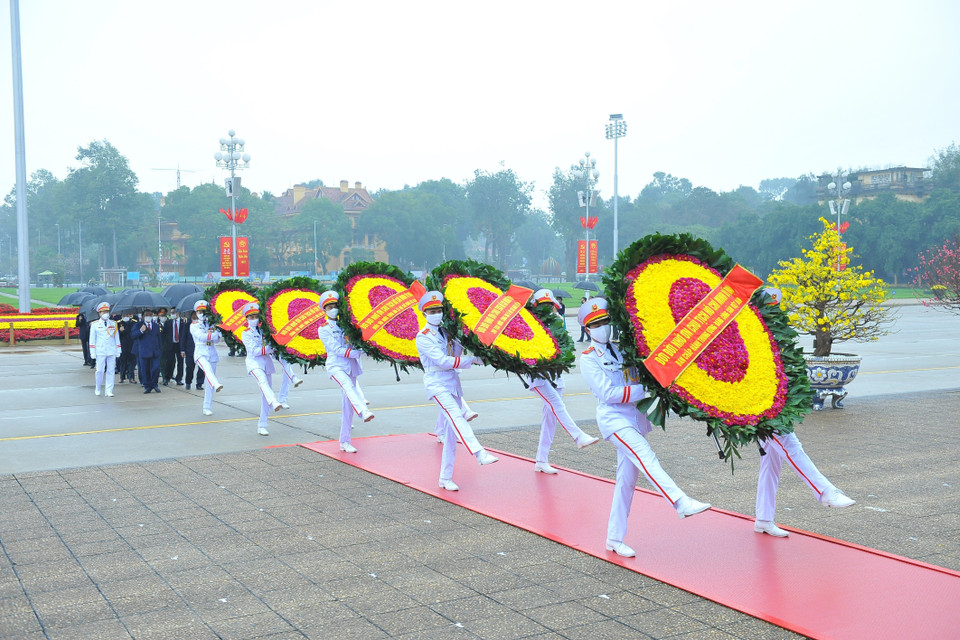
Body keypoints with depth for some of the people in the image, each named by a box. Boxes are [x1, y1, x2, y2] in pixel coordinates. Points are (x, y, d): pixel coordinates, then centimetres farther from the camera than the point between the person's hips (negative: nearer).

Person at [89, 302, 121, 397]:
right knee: (100, 371, -2)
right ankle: (98, 389, 18)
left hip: (112, 351, 2)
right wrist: (93, 352, 1)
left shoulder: (113, 324, 10)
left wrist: (118, 350, 8)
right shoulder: (95, 325, 5)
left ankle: (108, 391, 4)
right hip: (100, 352, -2)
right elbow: (92, 339, 6)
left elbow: (117, 338, 13)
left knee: (111, 371, 0)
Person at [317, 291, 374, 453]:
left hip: (351, 366, 4)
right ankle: (364, 411, -61)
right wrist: (357, 353, -18)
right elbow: (336, 350, -9)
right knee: (348, 386, -36)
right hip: (336, 366, -4)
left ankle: (344, 442, 9)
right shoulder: (323, 329, 3)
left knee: (348, 406, 3)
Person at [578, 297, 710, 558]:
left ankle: (615, 538, 15)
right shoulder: (588, 359, -2)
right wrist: (644, 389, -17)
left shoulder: (621, 349, 15)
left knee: (627, 480, 7)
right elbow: (608, 393, -13)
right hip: (613, 419, -6)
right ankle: (680, 502, -44)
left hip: (634, 418, 6)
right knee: (646, 457, -28)